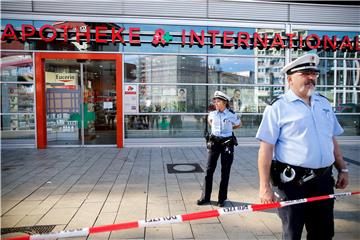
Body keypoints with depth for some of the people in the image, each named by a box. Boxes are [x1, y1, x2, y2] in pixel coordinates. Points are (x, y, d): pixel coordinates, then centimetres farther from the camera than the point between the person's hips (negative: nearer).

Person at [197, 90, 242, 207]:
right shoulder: (212, 114, -1)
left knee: (225, 171, 5)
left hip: (227, 143, -2)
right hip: (214, 142, 3)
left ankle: (222, 198, 18)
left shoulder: (231, 115, -8)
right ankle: (205, 197, 16)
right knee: (209, 169, 4)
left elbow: (239, 124, 11)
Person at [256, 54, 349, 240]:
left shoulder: (324, 103, 10)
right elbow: (266, 149, -14)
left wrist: (342, 169, 16)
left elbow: (332, 140, 19)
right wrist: (265, 186, -17)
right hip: (293, 182, -6)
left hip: (324, 181, 6)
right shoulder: (278, 107, -10)